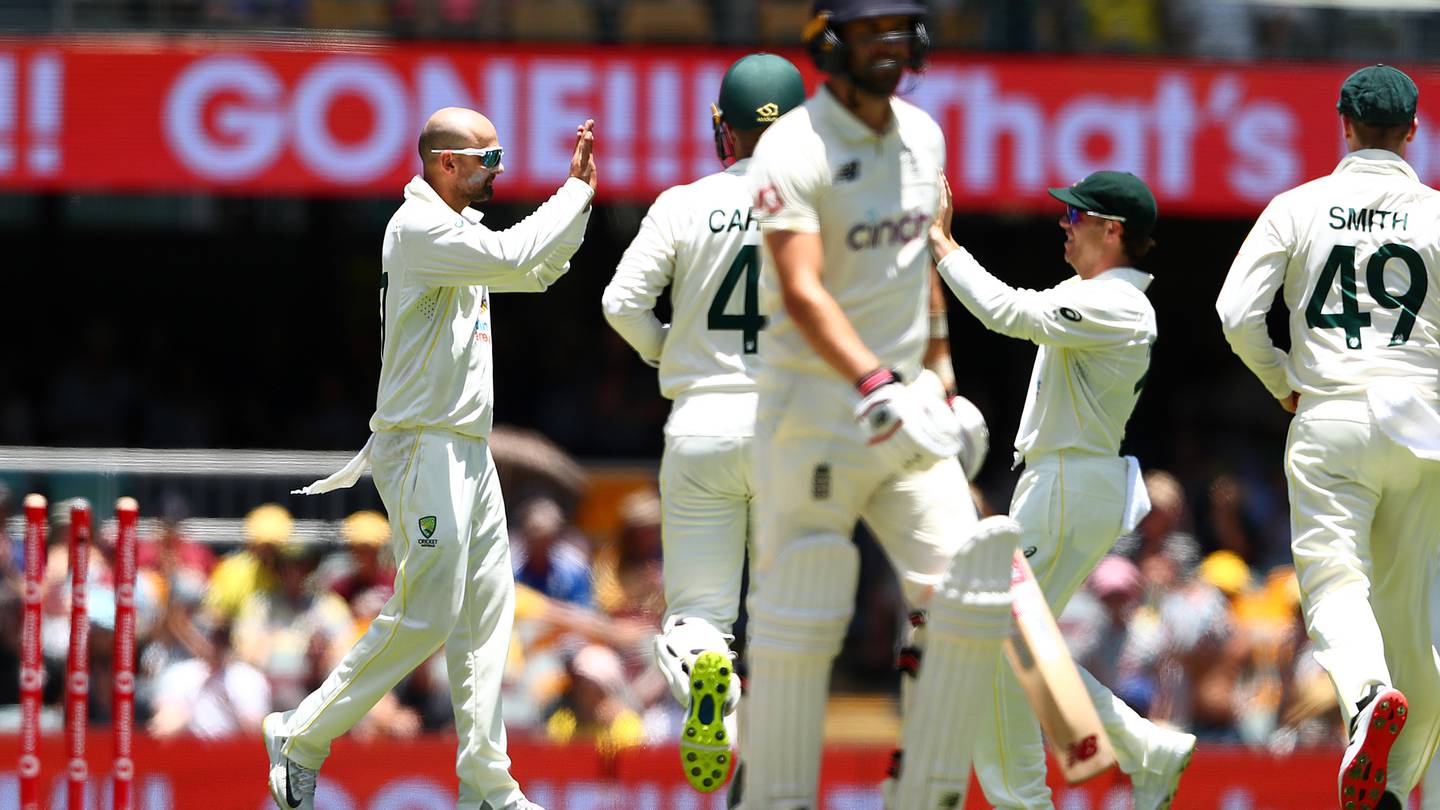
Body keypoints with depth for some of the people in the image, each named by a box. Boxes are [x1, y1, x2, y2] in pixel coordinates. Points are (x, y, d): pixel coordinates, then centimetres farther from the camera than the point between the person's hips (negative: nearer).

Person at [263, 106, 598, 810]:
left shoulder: (458, 228, 16)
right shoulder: (419, 227, -15)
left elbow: (538, 272, 24)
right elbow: (513, 258, -25)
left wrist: (579, 193, 12)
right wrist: (577, 190, -15)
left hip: (468, 451, 10)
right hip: (424, 448, -10)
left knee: (486, 612, 7)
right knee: (423, 617, -11)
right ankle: (302, 738, -1)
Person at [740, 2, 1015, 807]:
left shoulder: (921, 136, 8)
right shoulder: (795, 151, -15)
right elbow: (801, 293, -27)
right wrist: (874, 386, -39)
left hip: (903, 403, 7)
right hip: (815, 415, -7)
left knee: (974, 595, -3)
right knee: (802, 618, -3)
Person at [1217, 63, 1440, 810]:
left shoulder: (1297, 208, 3)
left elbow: (1237, 315, -3)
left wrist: (1283, 383, 13)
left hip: (1328, 418, -1)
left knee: (1335, 578, -9)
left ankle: (1368, 693, -41)